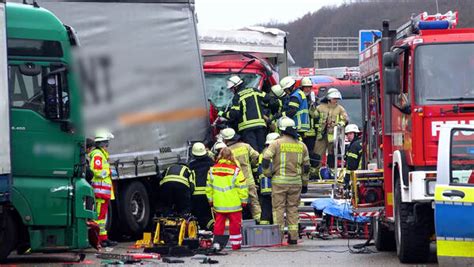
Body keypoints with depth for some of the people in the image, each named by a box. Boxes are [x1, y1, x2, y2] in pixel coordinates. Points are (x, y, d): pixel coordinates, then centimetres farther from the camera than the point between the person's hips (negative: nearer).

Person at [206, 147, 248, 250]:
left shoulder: (212, 170, 0)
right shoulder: (235, 169, -10)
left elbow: (209, 187, 8)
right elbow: (242, 187, -8)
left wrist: (210, 199, 19)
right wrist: (244, 200, 3)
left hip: (218, 204, 3)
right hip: (234, 204, -3)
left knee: (219, 224, 10)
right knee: (234, 225, 6)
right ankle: (235, 244, 9)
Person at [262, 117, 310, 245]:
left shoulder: (276, 143, -4)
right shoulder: (301, 146, 9)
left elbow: (265, 160, -11)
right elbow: (306, 166, 12)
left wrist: (268, 174, 6)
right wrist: (305, 184, 20)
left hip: (279, 181, -3)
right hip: (296, 182, 3)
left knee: (278, 209, 2)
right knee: (293, 209, 9)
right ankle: (293, 236, 7)